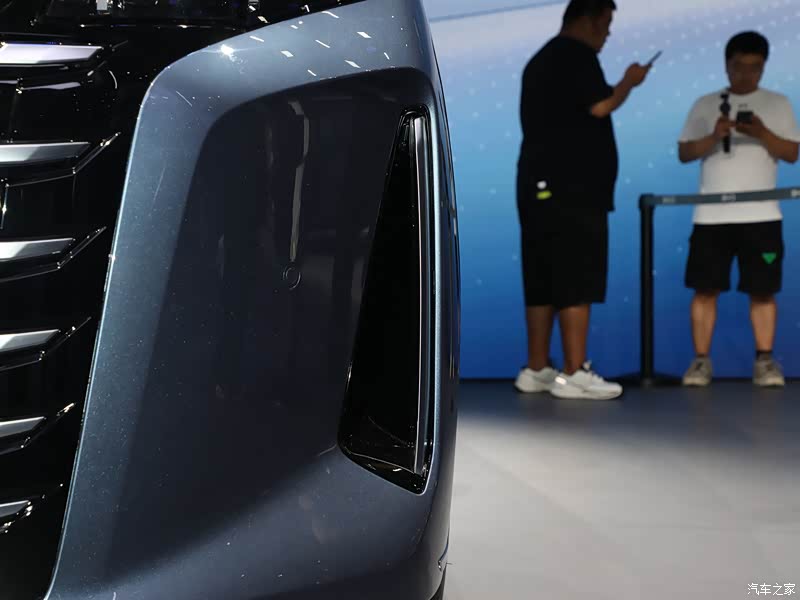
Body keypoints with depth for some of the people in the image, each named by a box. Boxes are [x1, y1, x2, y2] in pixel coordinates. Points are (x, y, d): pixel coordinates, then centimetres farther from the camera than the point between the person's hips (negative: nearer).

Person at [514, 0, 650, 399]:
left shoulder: (541, 60, 23)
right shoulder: (577, 55, -5)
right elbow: (600, 106, -15)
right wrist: (629, 81, 1)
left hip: (540, 184, 9)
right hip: (571, 187, -9)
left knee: (542, 282, 8)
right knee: (576, 281, -9)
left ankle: (536, 369, 10)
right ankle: (574, 374, -9)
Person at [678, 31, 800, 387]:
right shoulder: (705, 105, 11)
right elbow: (684, 153, 5)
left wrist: (762, 133, -13)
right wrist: (714, 137, -12)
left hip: (761, 215, 0)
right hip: (711, 216, 0)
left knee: (763, 290, 0)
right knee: (705, 289, 0)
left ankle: (765, 361, 7)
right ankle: (701, 360, 6)